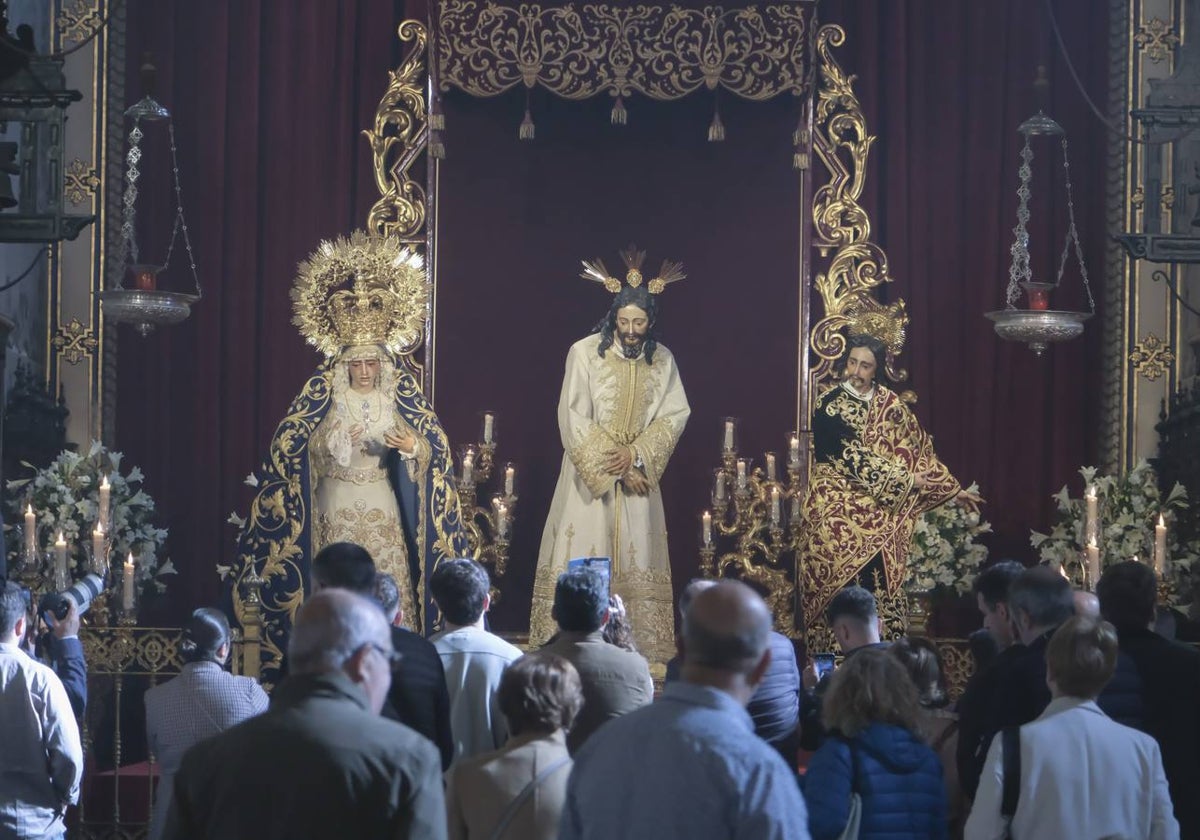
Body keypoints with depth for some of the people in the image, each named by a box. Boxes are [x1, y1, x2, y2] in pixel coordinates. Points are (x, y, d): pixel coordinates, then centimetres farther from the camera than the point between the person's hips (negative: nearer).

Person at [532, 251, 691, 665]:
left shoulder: (661, 359, 3)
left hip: (638, 474, 3)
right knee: (582, 557, -6)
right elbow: (574, 418, -10)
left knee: (635, 556, 2)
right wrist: (612, 465, -12)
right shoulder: (585, 353, -8)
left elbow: (675, 414, 1)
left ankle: (634, 648, 3)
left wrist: (636, 453, -13)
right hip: (589, 473, -3)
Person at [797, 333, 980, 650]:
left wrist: (953, 490, 13)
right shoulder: (830, 405, -5)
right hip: (836, 505, -4)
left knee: (879, 577, -8)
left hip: (880, 507, 4)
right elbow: (854, 457, -11)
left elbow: (918, 450, 14)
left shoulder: (888, 404, 9)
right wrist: (905, 480, -8)